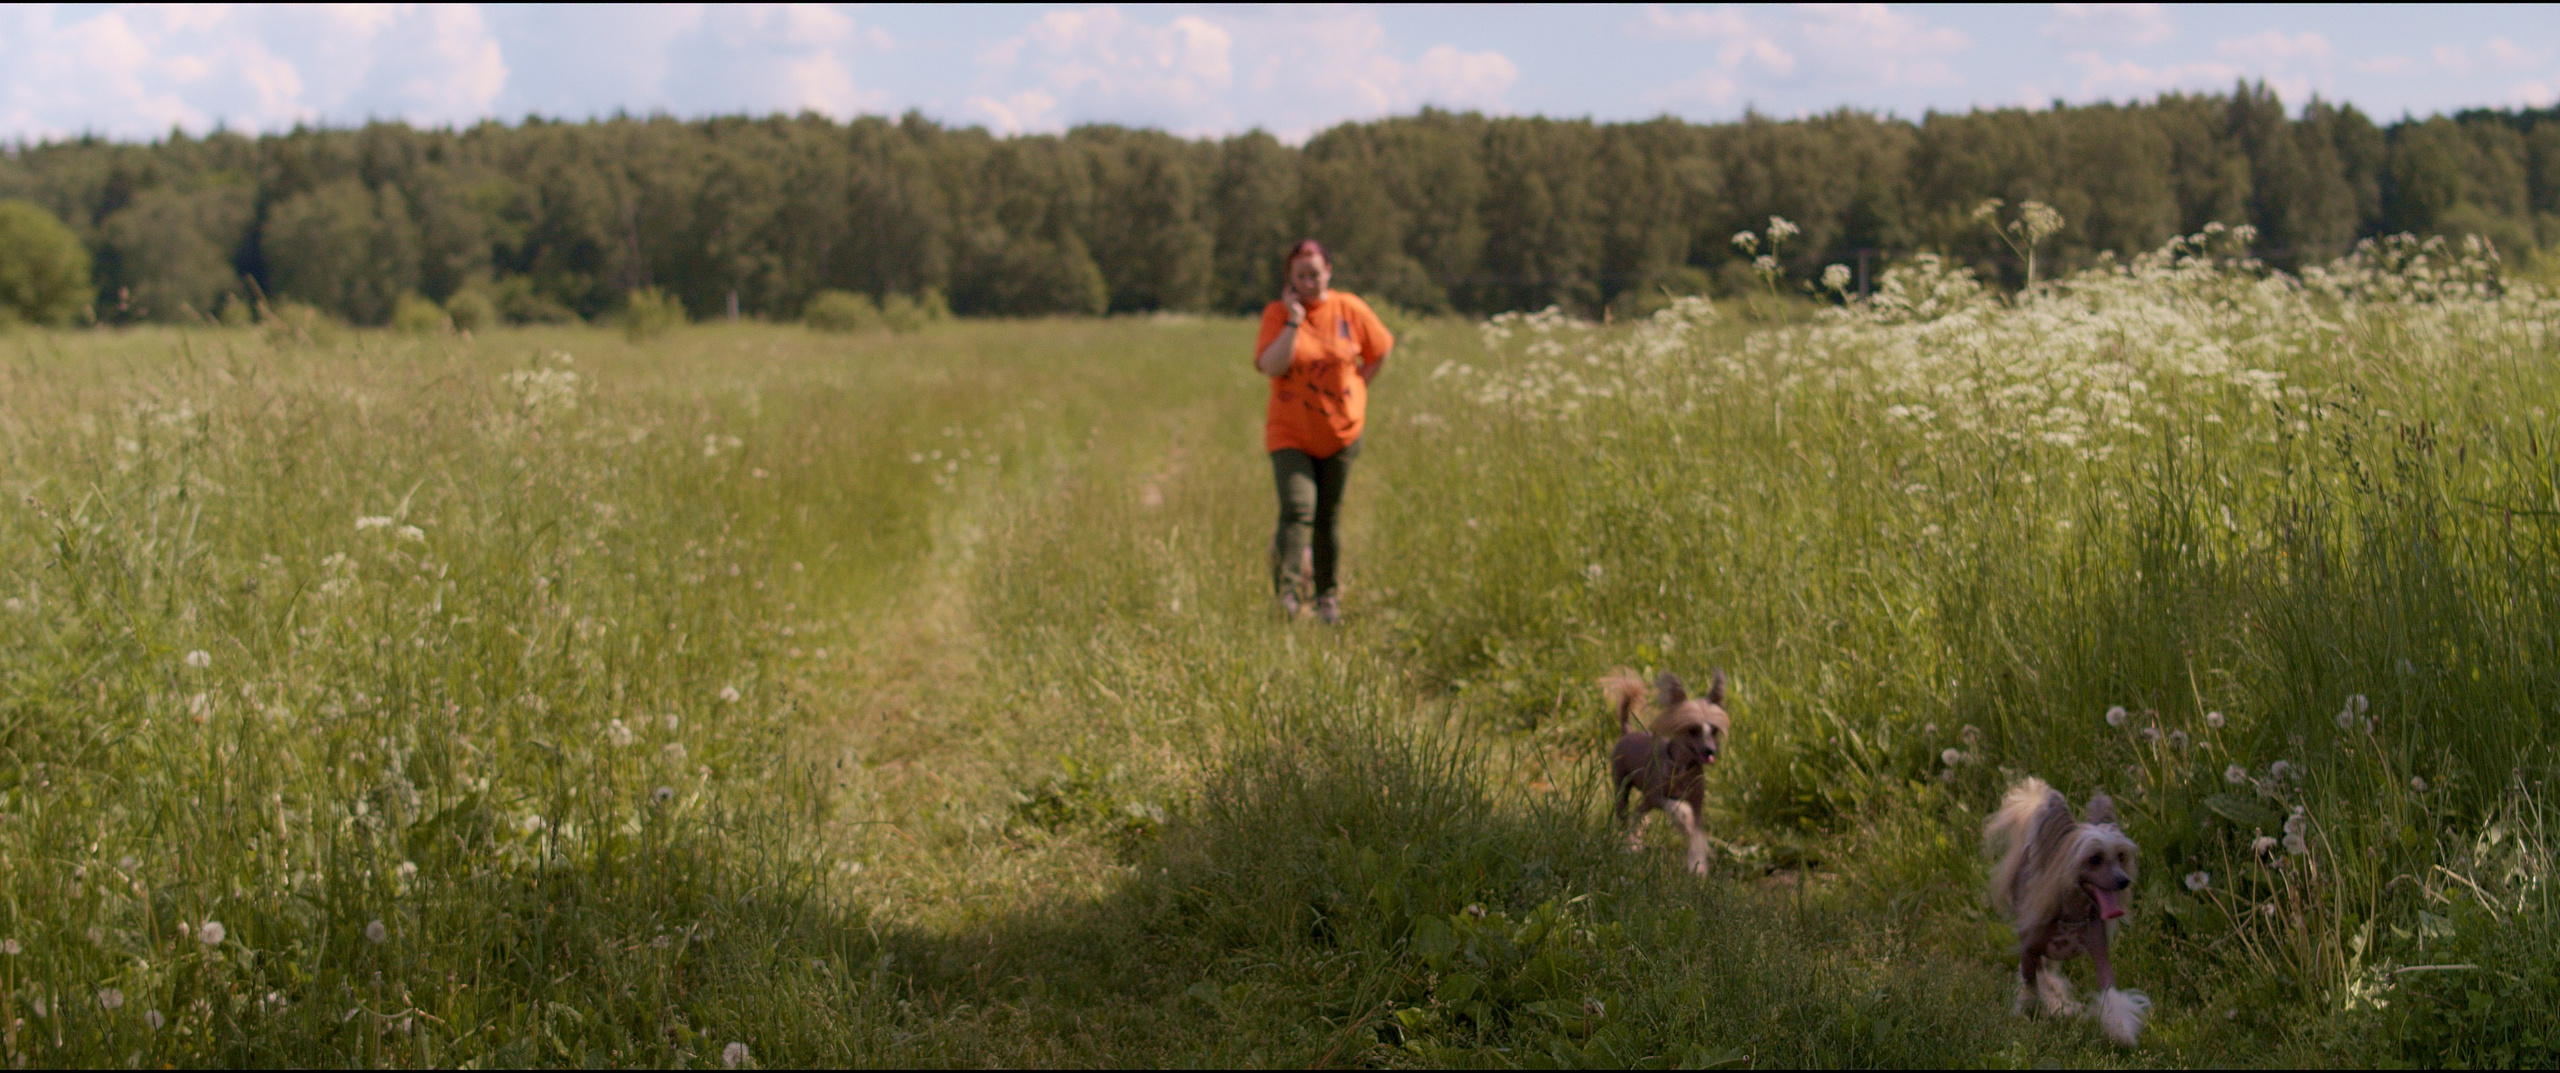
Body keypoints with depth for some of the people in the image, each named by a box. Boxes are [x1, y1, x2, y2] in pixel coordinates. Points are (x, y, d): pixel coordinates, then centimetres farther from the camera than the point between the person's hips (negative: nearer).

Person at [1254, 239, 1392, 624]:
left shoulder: (1350, 309, -2)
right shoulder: (1277, 314, -6)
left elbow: (1380, 350, 12)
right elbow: (1270, 367, -19)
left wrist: (1355, 389, 4)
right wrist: (1294, 321, -20)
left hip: (1340, 432, 2)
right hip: (1290, 433, -2)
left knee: (1328, 519, 9)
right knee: (1298, 509, -20)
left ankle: (1328, 597, 23)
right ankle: (1288, 587, -26)